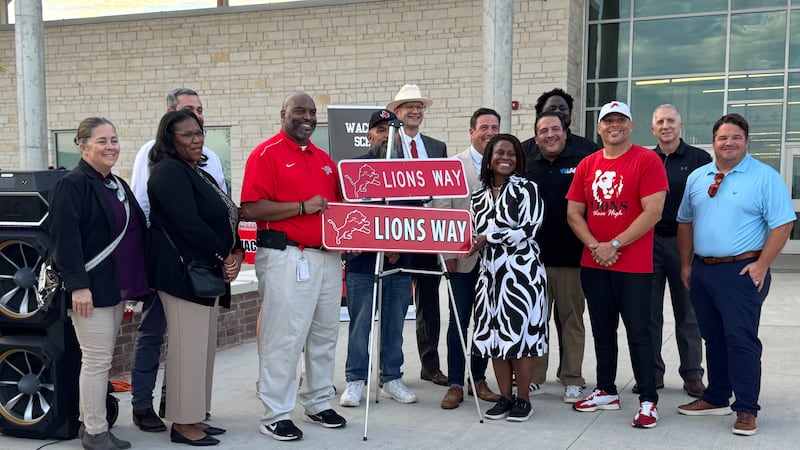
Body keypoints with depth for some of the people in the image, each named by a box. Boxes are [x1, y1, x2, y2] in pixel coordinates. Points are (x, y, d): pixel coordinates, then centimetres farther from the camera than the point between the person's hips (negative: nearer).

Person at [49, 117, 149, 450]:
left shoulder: (117, 185, 15)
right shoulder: (72, 185, -11)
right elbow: (65, 239, -18)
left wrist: (132, 283, 19)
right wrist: (78, 284, -23)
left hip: (116, 287, 9)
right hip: (91, 289, -9)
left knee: (102, 360, 14)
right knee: (97, 360, -4)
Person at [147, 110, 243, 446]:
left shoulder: (199, 174, 18)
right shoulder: (169, 173, -10)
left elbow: (224, 218, 16)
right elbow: (188, 224, -20)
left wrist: (236, 253, -2)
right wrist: (223, 257, -12)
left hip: (209, 272, 10)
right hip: (183, 272, -10)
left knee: (204, 346, 12)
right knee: (188, 347, -6)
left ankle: (194, 416, 20)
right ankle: (182, 424, 3)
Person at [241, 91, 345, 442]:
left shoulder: (324, 159, 15)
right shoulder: (266, 153, -5)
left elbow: (337, 203, 24)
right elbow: (250, 208, -15)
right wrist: (302, 207, -18)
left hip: (327, 256, 7)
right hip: (286, 257, -7)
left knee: (325, 335, 13)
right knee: (283, 338, -3)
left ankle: (318, 404, 26)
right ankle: (276, 414, 8)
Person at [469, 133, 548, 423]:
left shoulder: (526, 189, -3)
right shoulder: (479, 195, 13)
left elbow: (527, 230, -13)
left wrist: (488, 238, -12)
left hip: (521, 271, -5)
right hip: (490, 272, 6)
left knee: (520, 333, -3)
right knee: (494, 334, 6)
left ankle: (523, 400, 9)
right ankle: (504, 397, 18)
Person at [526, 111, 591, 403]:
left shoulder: (583, 161, -1)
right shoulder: (526, 165, 7)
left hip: (571, 257, -2)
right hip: (533, 256, 2)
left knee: (571, 319, 7)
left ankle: (572, 380, 17)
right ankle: (534, 377, 20)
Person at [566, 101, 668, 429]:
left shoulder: (647, 160, -6)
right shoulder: (587, 165, 9)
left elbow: (653, 212, -13)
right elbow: (573, 213, 8)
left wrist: (614, 245, -15)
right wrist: (594, 246, -7)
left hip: (634, 266, -5)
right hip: (593, 265, 5)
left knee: (638, 333, -2)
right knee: (602, 331, 14)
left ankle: (648, 401, 7)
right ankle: (606, 392, 26)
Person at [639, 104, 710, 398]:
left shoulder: (700, 159, 1)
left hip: (685, 242, -2)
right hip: (649, 242, 3)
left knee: (688, 313, 6)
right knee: (649, 313, 7)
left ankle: (692, 375, 16)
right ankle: (652, 372, 16)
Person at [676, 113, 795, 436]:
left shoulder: (766, 177, -6)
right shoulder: (697, 178, 11)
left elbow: (782, 224, -9)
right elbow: (685, 222, 17)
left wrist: (761, 265, -14)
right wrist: (686, 264, 11)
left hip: (742, 271, -6)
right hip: (702, 270, 6)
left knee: (741, 340, -6)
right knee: (713, 339, 14)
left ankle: (746, 410, 3)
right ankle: (716, 399, 26)